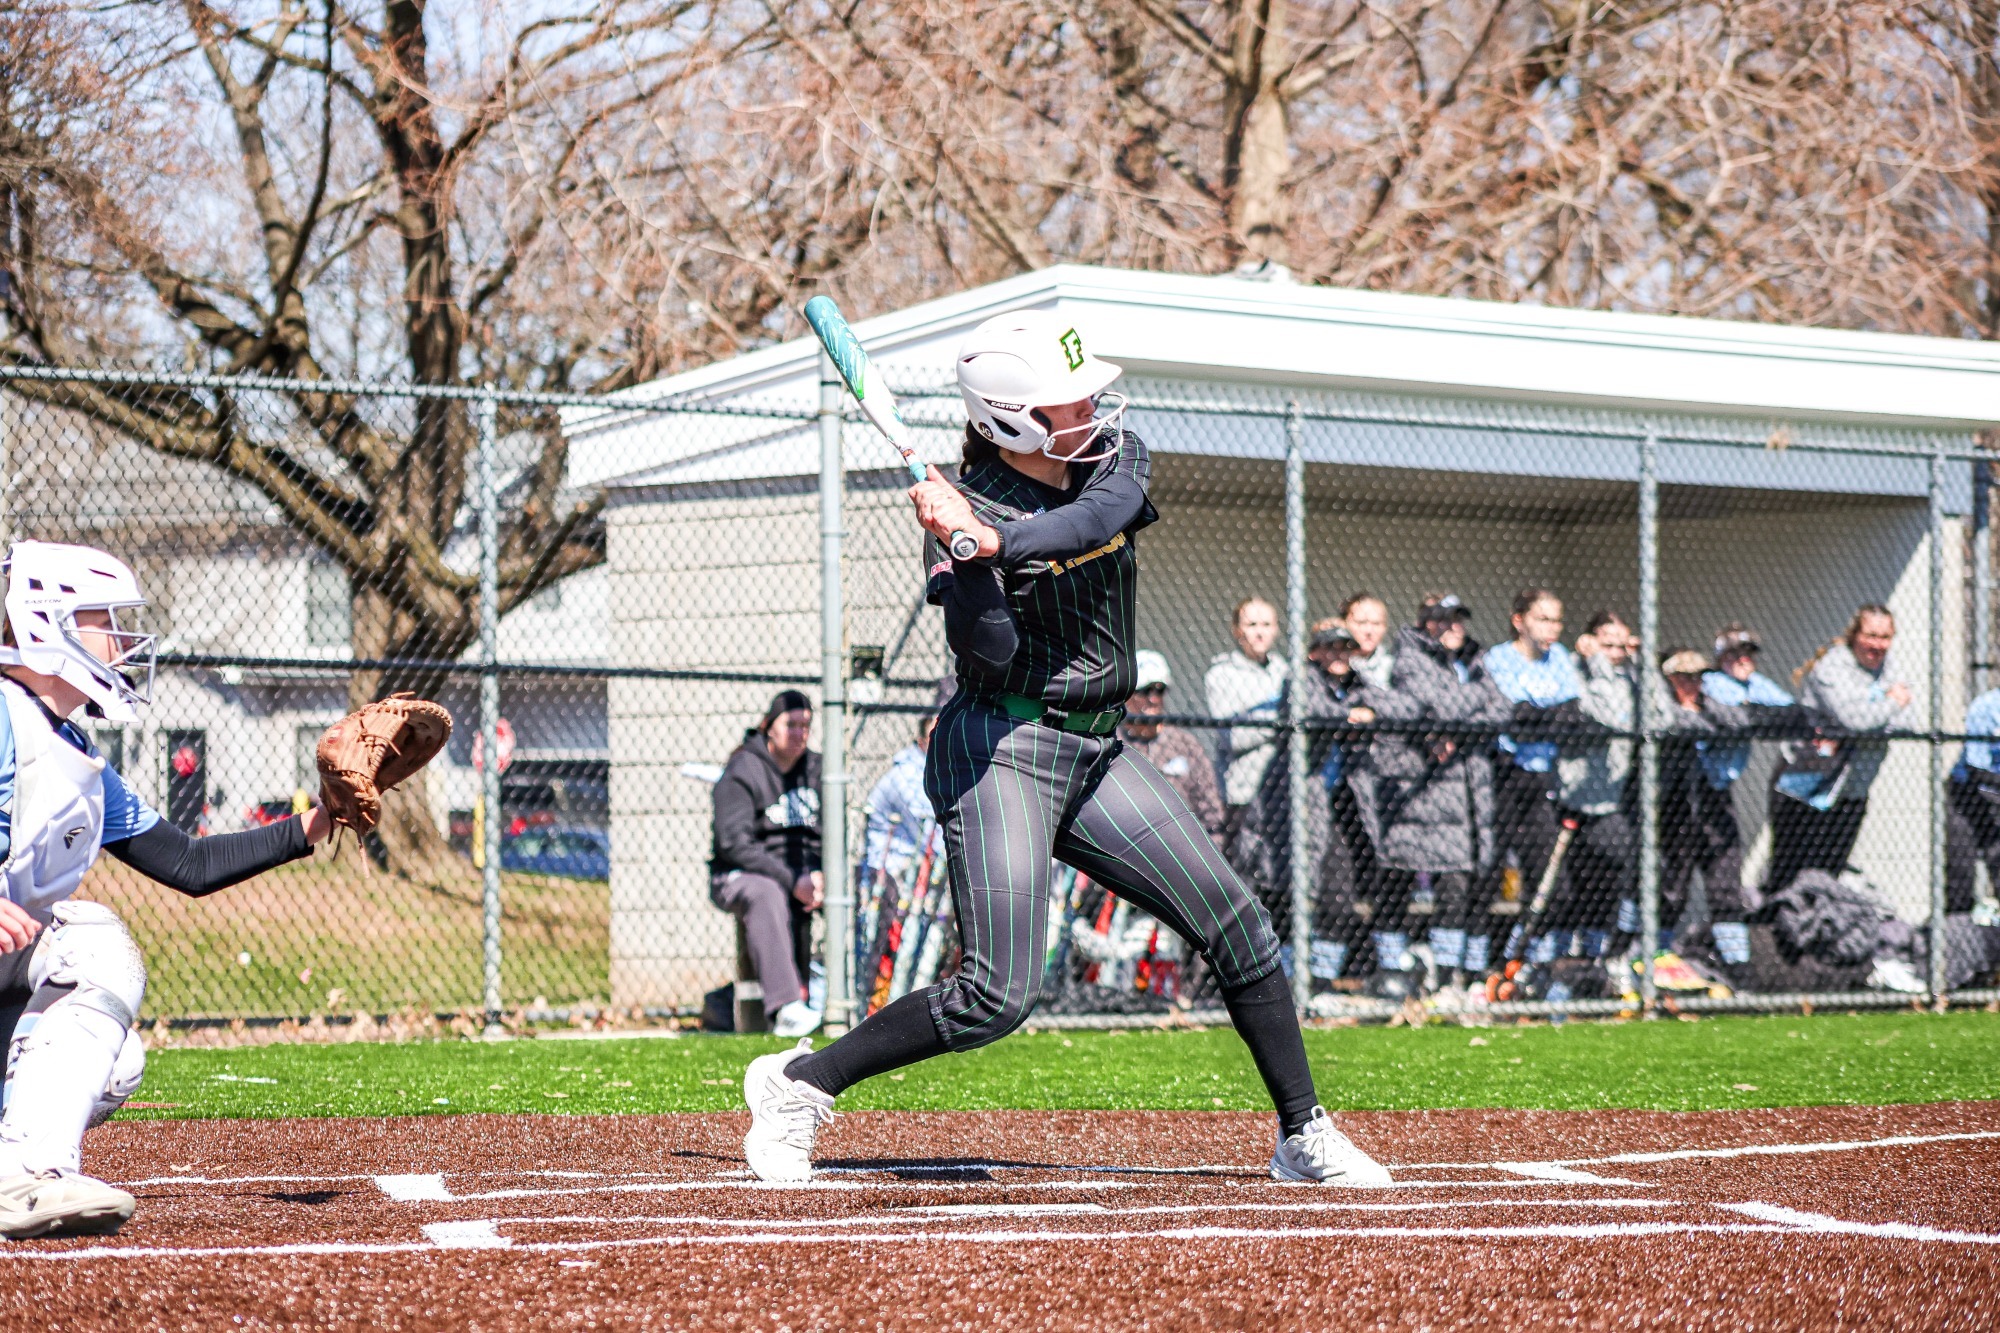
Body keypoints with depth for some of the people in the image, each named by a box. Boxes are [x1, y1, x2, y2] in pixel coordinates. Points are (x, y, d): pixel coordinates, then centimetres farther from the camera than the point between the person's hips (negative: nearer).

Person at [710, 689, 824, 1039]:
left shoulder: (816, 768, 13)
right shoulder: (742, 772, -6)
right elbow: (733, 843, -16)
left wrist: (819, 875, -12)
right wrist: (791, 881, -23)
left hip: (803, 876, 5)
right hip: (741, 877, -5)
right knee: (767, 895, -41)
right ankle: (786, 1007, -54)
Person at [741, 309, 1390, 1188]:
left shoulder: (1115, 456, 3)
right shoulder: (963, 510, -12)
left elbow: (1097, 518, -21)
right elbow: (993, 655, -22)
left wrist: (992, 540, -33)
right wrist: (963, 553, -35)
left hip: (1095, 756, 6)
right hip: (1001, 750, -6)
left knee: (1239, 931, 1)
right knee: (997, 997, -14)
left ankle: (1303, 1136, 12)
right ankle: (799, 1083, 0)